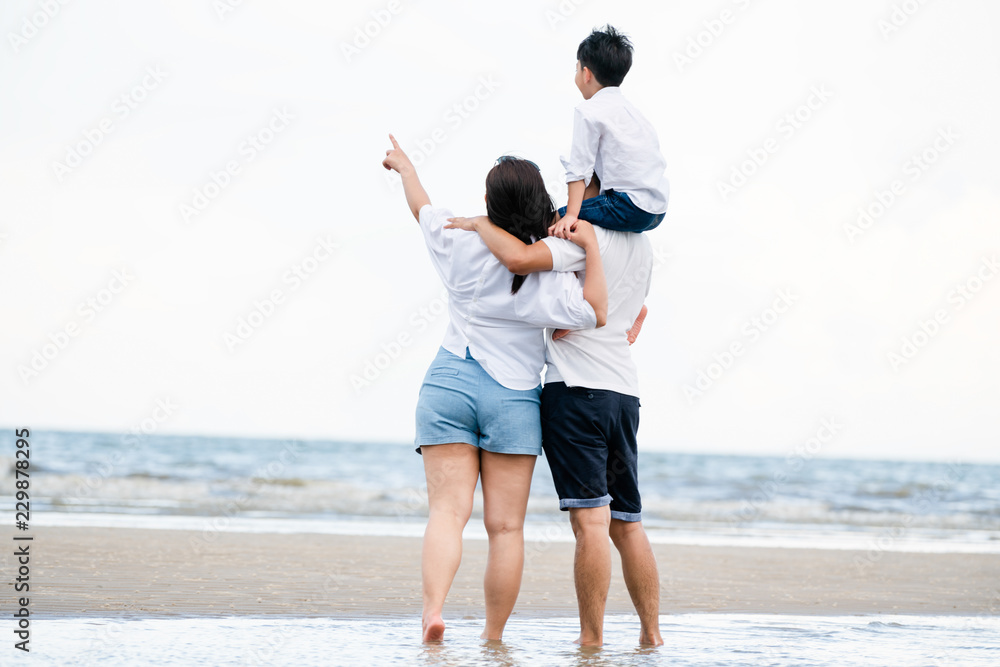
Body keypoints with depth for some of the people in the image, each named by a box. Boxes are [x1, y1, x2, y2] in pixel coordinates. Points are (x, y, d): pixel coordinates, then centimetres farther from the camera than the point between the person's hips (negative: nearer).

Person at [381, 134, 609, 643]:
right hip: (513, 396, -1)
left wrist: (405, 167, 38)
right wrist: (590, 246, -10)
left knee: (448, 510, -6)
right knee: (506, 525, 4)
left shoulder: (463, 243, -1)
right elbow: (595, 314, -12)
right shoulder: (550, 269, -8)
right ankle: (494, 636, 6)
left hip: (449, 384, 1)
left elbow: (421, 209, 18)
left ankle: (433, 608, -28)